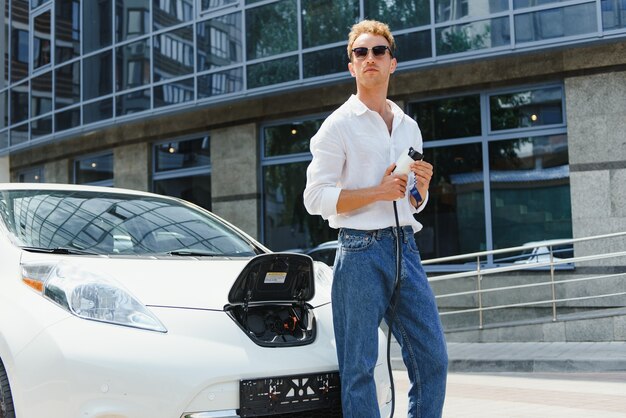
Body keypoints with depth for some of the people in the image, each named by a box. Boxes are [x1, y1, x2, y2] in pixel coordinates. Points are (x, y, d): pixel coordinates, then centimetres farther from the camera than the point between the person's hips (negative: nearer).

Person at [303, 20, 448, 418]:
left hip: (406, 247, 6)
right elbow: (316, 197, -9)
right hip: (361, 251, -6)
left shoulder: (409, 126, 17)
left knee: (433, 360, 5)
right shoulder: (339, 124, -1)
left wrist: (421, 187, 2)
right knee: (359, 368, -2)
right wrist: (378, 192, -15)